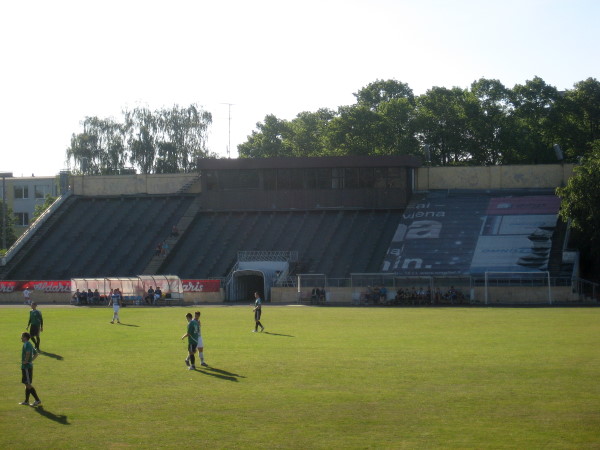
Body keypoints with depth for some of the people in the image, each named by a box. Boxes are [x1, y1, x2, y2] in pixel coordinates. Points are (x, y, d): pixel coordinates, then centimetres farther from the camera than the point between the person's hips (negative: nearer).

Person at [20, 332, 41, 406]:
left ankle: (37, 400, -8)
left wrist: (26, 361, -22)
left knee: (28, 384, -8)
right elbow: (36, 354, 24)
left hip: (26, 367, -10)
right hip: (29, 366, 10)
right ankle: (26, 401, 19)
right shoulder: (29, 344, 16)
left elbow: (28, 353, -34)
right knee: (27, 384, 14)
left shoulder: (26, 344, -15)